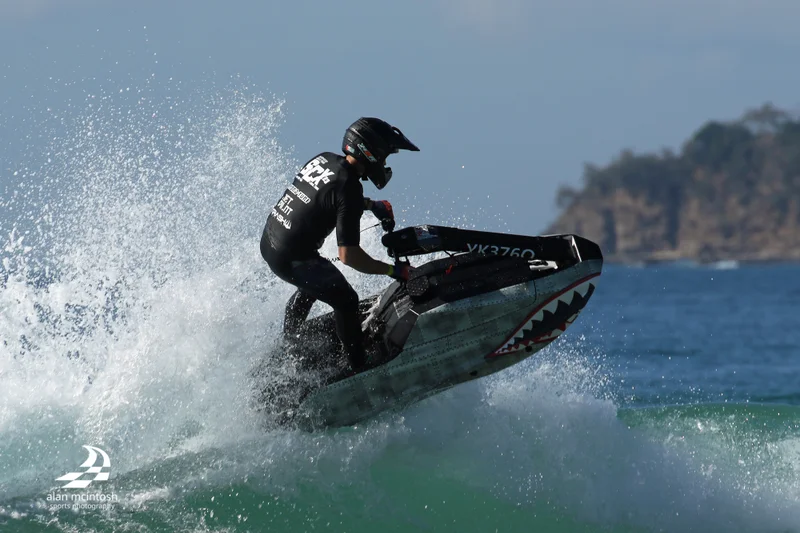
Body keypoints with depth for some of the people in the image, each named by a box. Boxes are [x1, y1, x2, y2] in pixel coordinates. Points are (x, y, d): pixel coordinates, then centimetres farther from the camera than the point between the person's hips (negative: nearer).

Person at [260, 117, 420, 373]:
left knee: (310, 287, 34)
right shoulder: (348, 188, -25)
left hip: (269, 242, 9)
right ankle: (360, 370, 9)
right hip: (293, 259, -9)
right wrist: (393, 271, -19)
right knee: (345, 301, 4)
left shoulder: (324, 159, 0)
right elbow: (348, 255, -29)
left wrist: (372, 205, 20)